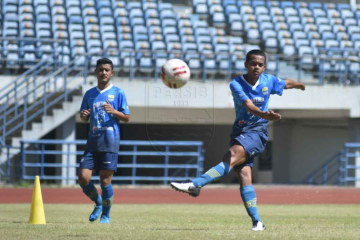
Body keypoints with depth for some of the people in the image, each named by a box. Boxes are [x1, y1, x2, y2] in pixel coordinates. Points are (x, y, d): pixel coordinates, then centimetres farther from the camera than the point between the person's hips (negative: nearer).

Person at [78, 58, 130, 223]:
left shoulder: (117, 93, 3)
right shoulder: (90, 94, 15)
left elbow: (126, 118, 4)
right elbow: (84, 118, 21)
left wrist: (114, 111, -15)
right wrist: (83, 115, -3)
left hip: (110, 140, -4)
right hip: (93, 140, 4)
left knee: (105, 180, -6)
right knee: (83, 178, -6)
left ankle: (106, 214, 11)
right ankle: (98, 203, 20)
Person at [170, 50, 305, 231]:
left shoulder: (269, 81, 1)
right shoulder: (237, 84, -8)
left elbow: (286, 84, 25)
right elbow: (248, 105, -25)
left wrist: (299, 85, 47)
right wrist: (265, 115, -45)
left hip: (257, 133, -1)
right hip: (239, 132, 1)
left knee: (231, 156, -28)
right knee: (243, 175, -12)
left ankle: (195, 185, -40)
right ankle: (257, 222, -9)